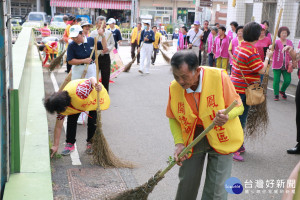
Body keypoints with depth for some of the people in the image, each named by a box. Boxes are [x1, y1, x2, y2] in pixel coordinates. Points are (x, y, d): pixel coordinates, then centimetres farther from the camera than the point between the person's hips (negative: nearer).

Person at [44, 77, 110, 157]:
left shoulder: (79, 92, -48)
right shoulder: (62, 106, -24)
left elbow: (92, 79, -37)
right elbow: (58, 127, -14)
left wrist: (95, 85, -61)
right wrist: (55, 145, -13)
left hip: (96, 95, -4)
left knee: (92, 122, -14)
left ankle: (90, 143, 11)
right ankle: (70, 144, 6)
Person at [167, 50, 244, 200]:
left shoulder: (219, 77, -21)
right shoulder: (174, 87, -11)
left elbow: (238, 106, -11)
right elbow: (173, 117, 3)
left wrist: (227, 116, -33)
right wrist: (178, 143, -10)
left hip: (220, 137, -2)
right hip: (193, 137, 3)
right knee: (187, 183, 11)